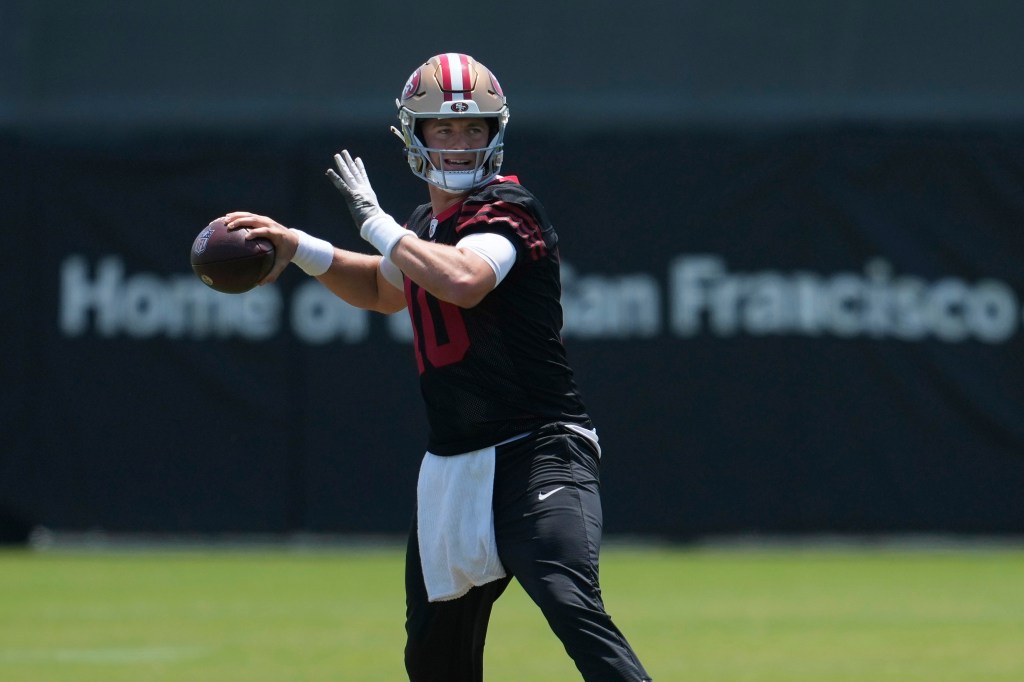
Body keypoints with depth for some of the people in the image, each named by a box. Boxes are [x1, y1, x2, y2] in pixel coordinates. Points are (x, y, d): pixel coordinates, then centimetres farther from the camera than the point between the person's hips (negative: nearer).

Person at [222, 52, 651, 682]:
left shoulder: (508, 211, -12)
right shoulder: (424, 227, 14)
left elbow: (461, 281, -33)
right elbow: (384, 290, 37)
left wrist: (374, 220, -19)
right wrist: (297, 247, 22)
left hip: (537, 457, -9)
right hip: (453, 465, 9)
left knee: (572, 605, -30)